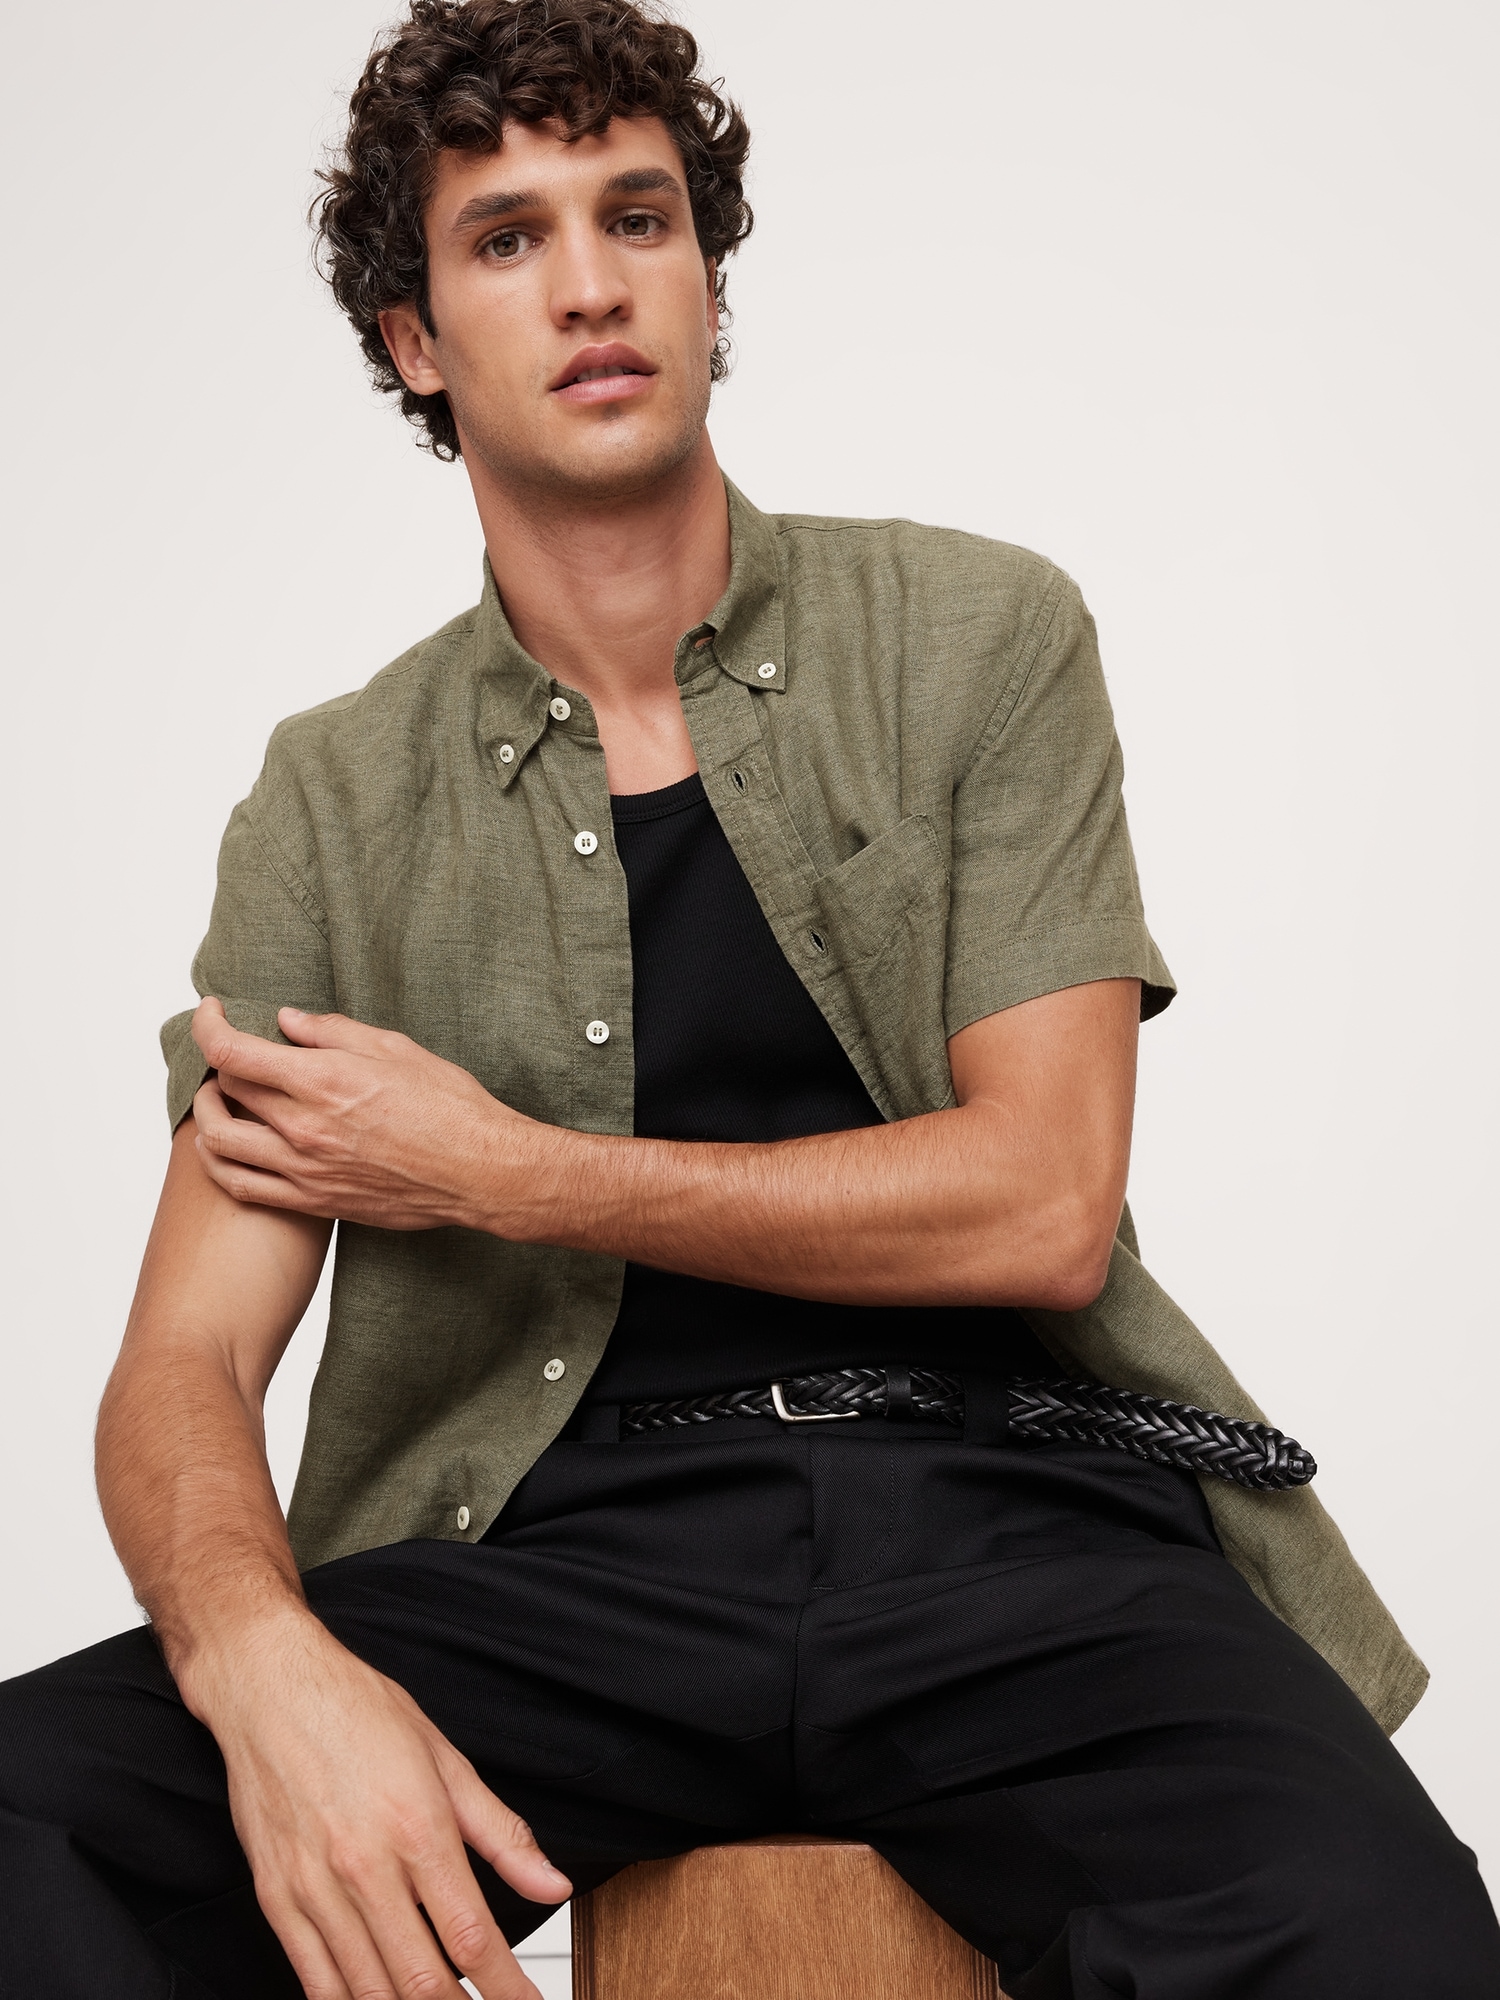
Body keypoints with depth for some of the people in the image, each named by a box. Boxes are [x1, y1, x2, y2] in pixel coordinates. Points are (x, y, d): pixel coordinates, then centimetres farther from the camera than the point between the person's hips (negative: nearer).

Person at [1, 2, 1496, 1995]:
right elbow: (186, 1364, 2)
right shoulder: (336, 800, 10)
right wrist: (265, 1659, -22)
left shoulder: (980, 636, 8)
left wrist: (498, 1172, -4)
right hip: (569, 1540, 1)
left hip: (1003, 1497, 0)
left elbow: (1040, 1206, -3)